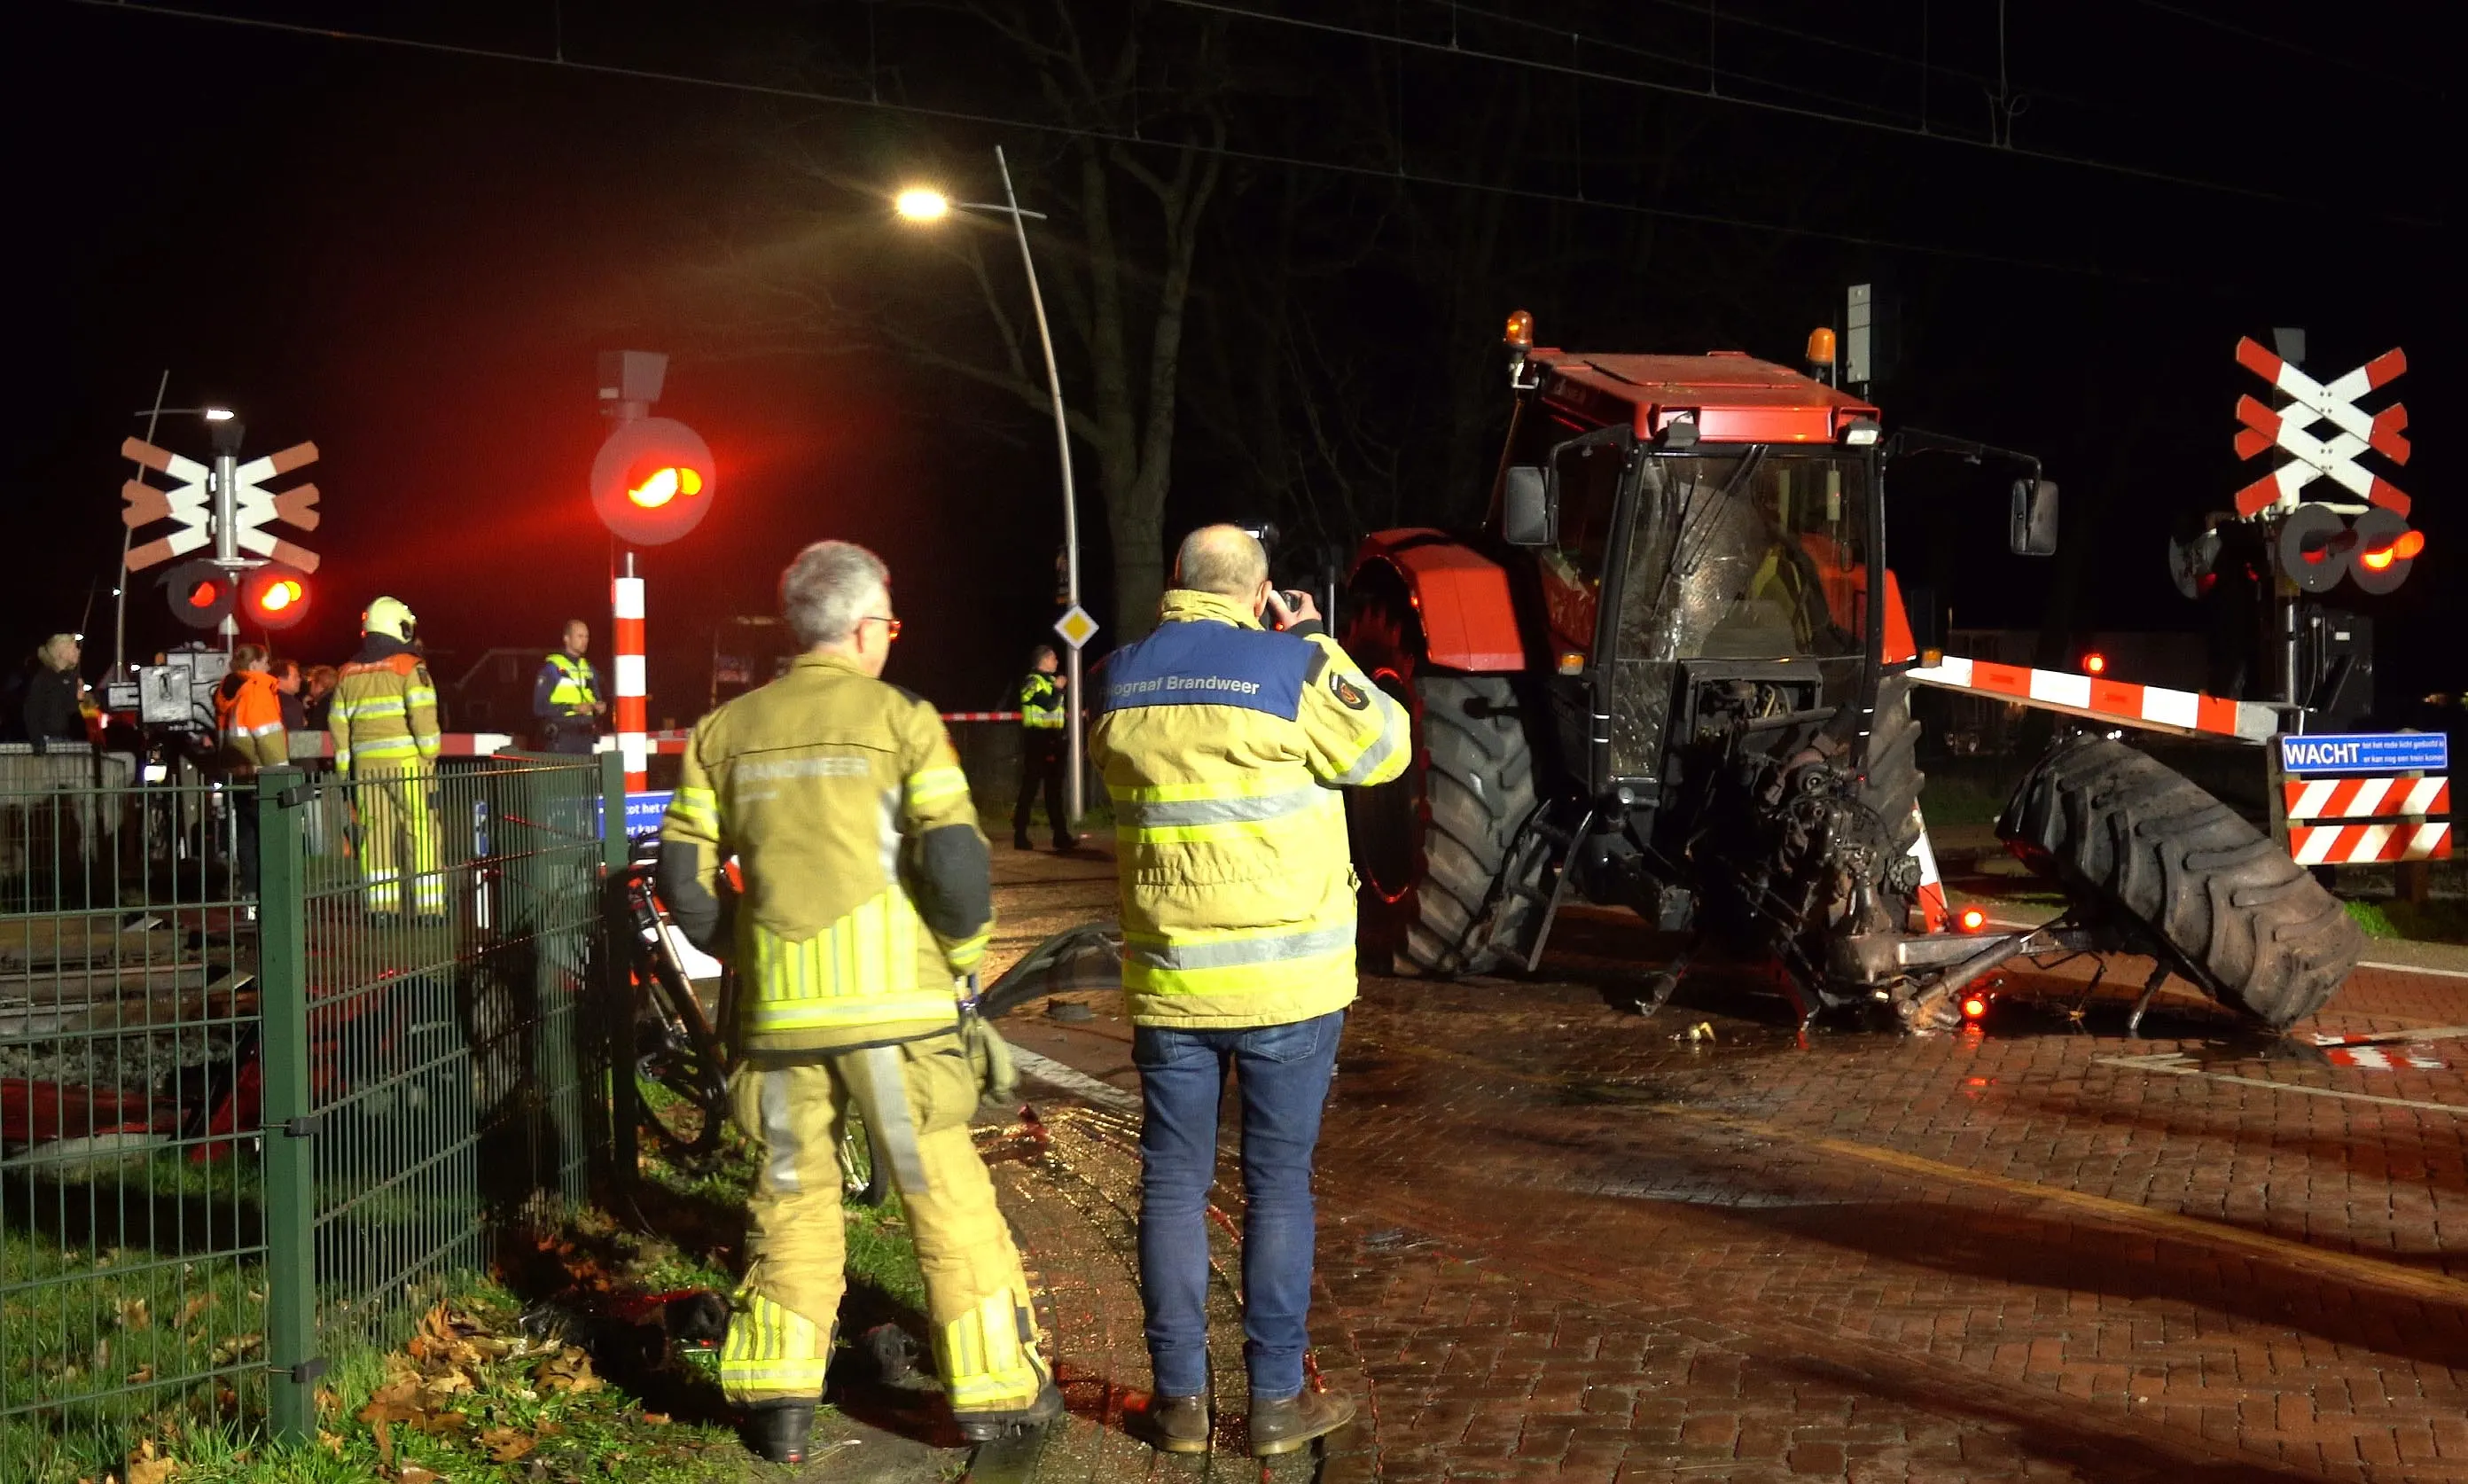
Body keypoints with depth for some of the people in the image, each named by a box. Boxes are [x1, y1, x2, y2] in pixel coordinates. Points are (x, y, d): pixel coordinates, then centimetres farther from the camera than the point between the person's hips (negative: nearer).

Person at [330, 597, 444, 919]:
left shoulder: (349, 672, 12)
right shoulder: (408, 666, -5)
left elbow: (338, 724, 13)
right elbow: (422, 714, -15)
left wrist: (343, 770, 17)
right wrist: (431, 753, -7)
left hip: (366, 765, 5)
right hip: (407, 760, -5)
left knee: (376, 833, 9)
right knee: (421, 831, -2)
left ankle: (381, 904, 8)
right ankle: (429, 905, -5)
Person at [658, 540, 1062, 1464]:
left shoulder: (726, 730, 8)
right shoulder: (900, 719, -4)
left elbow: (682, 874, 5)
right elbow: (956, 861, -11)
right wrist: (961, 953, 5)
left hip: (777, 1007, 4)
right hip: (892, 1000, -3)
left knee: (792, 1195, 15)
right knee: (946, 1193, 7)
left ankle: (777, 1404, 15)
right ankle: (994, 1389, 13)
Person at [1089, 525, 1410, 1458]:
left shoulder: (1121, 681, 3)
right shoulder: (1291, 669, -10)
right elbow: (1382, 750, 2)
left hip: (1167, 983, 3)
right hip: (1287, 980, -3)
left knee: (1173, 1182, 10)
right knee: (1278, 1183, 5)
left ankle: (1180, 1399, 15)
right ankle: (1276, 1399, 10)